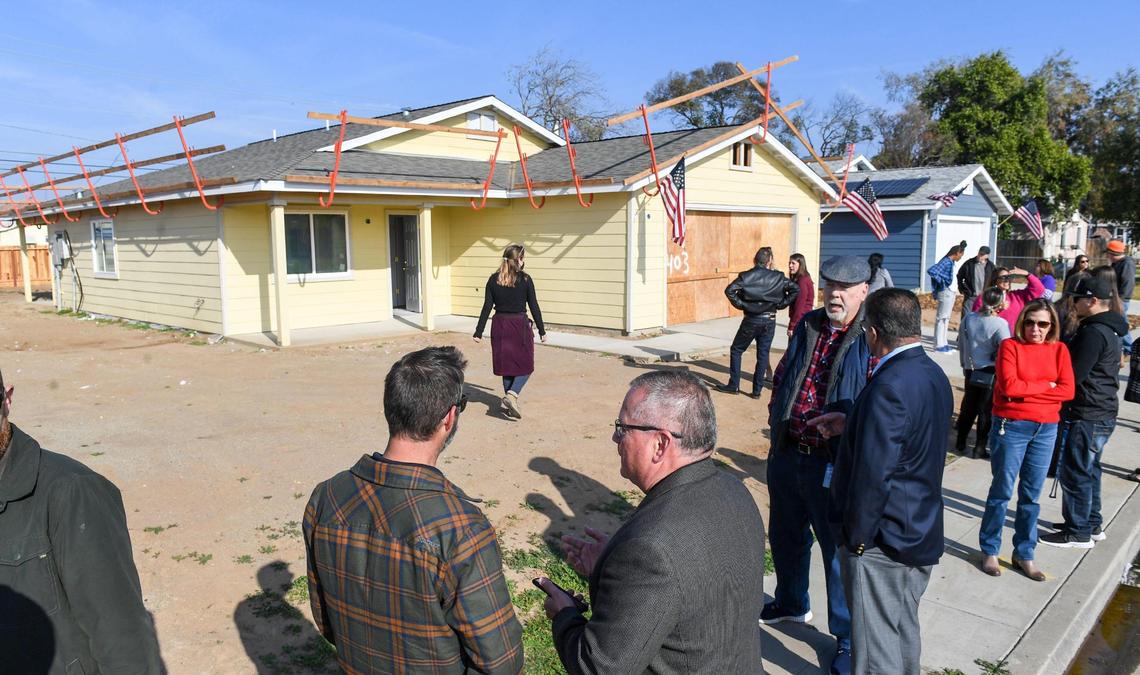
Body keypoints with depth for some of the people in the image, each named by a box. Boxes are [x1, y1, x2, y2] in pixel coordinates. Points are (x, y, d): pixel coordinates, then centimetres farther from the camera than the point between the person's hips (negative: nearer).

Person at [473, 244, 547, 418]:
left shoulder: (494, 279, 1)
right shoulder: (525, 279, -8)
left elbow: (487, 307, 0)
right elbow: (534, 307, -5)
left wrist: (479, 332, 5)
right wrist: (542, 331, 4)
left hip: (500, 325, 4)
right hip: (520, 325, -4)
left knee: (506, 364, 14)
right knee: (525, 365, 7)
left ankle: (509, 403, 18)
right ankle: (512, 394, -15)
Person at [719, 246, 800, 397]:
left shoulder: (746, 276, -6)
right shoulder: (777, 277, 0)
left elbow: (729, 290, -19)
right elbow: (795, 289, -5)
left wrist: (740, 304, -8)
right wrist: (781, 304, 1)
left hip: (751, 320, -2)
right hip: (769, 320, 2)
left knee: (736, 351, 12)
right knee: (763, 355, 9)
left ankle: (733, 385, 14)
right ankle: (757, 390, 11)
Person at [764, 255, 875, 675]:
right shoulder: (807, 326, 8)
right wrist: (776, 417, 12)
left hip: (833, 464, -6)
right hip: (787, 454, 7)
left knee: (839, 549, 7)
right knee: (786, 537, 23)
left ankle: (848, 637, 27)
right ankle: (790, 604, 47)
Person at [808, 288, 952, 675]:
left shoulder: (889, 386, -27)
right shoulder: (935, 375, 3)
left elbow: (872, 475, -26)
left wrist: (857, 538, -15)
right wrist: (851, 423, 11)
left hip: (881, 541, -9)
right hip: (922, 533, 9)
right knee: (905, 632, 25)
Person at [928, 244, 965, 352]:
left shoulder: (950, 262, 11)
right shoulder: (946, 262, -16)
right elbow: (931, 271, -28)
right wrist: (942, 281, -18)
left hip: (950, 293, 10)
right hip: (946, 293, -10)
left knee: (946, 319, 14)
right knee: (941, 318, -4)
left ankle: (943, 343, 21)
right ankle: (939, 345, 0)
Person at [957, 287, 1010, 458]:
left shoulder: (969, 318, -3)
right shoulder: (1000, 324, -17)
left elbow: (961, 343, 7)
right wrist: (995, 357, 2)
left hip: (971, 371, 4)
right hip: (991, 372, -4)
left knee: (968, 407, 17)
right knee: (986, 410, 7)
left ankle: (960, 443, 23)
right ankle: (980, 447, 13)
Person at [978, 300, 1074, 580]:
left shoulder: (1059, 350, 6)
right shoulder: (1010, 346, -6)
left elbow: (1067, 391, -5)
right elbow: (1009, 386, -18)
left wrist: (1026, 389, -13)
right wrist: (1046, 385, -8)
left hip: (1046, 429, 4)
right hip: (1011, 426, -4)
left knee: (1031, 494, 11)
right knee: (1002, 491, 4)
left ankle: (1024, 554, 24)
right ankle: (990, 551, 17)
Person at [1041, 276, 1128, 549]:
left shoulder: (1094, 333, -21)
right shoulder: (1109, 330, 13)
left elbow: (1074, 375, -21)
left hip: (1086, 417, -11)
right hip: (1103, 413, 11)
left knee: (1074, 473, -1)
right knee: (1088, 470, 20)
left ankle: (1078, 533, 9)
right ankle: (1092, 524, 32)